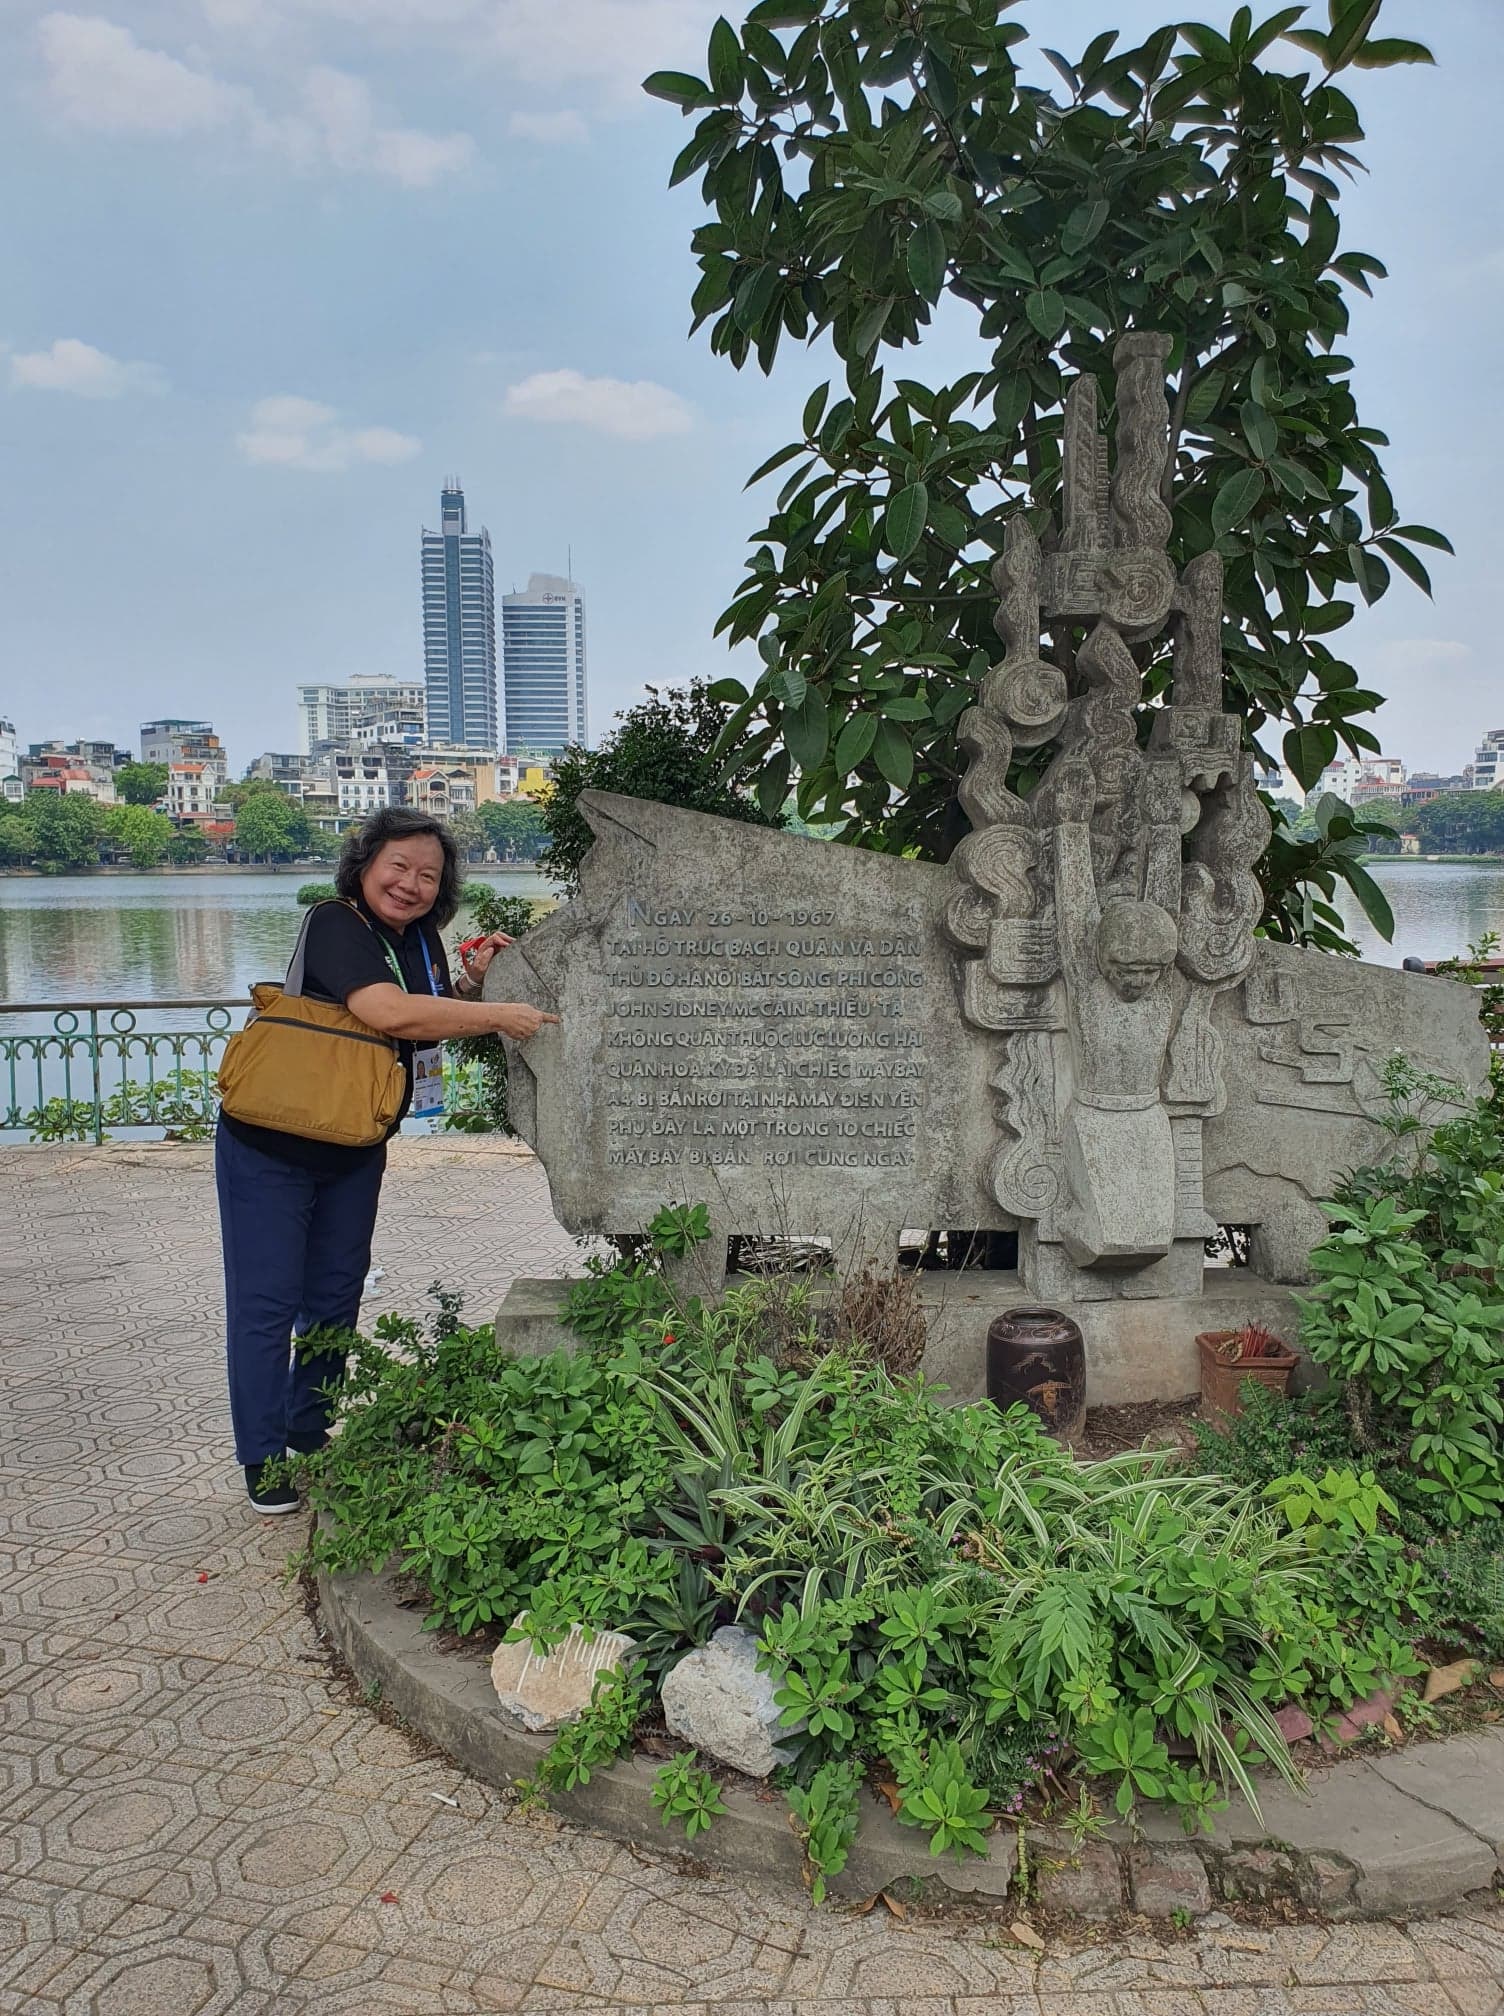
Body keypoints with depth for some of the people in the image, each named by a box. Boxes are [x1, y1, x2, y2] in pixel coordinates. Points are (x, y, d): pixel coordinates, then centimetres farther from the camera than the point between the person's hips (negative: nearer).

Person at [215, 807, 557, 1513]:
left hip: (355, 1151, 8)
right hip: (269, 1146, -8)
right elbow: (390, 1012, -36)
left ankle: (309, 1435, 30)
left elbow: (438, 1024, 12)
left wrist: (474, 980, -7)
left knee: (336, 1294, 14)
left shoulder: (421, 939, 3)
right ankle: (263, 1458, 12)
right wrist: (500, 1015, -30)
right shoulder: (335, 925, -21)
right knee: (267, 1298, 0)